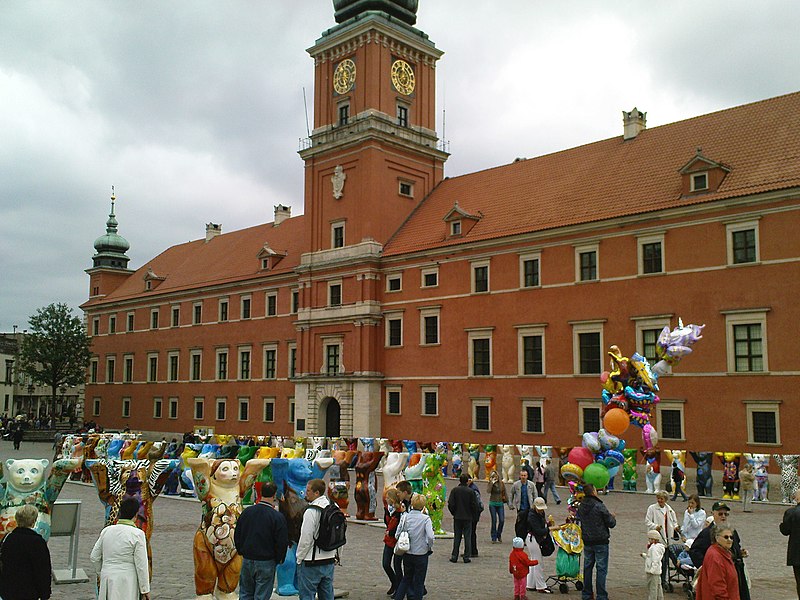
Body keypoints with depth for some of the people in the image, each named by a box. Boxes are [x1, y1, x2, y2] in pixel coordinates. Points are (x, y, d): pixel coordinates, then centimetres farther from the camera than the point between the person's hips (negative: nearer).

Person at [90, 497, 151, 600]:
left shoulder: (106, 531, 3)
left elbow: (94, 557, 11)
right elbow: (141, 565, -12)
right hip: (126, 583, -6)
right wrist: (145, 590, -4)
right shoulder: (137, 534, -14)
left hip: (107, 578, 6)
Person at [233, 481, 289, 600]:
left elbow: (237, 535, 8)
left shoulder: (247, 512, -1)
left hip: (247, 560, 4)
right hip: (266, 563, -4)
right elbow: (282, 542, -12)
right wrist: (278, 559, 4)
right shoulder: (278, 517, -16)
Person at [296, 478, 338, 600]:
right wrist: (336, 555, 18)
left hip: (312, 563, -7)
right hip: (329, 560, 8)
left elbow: (306, 538, -16)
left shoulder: (311, 512, -18)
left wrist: (299, 558, -5)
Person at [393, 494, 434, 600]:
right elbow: (430, 536, -22)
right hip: (421, 554, -3)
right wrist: (430, 547, -4)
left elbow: (397, 534, -3)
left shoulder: (405, 517, -4)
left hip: (407, 554, 3)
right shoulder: (425, 518, -13)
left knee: (406, 578, 22)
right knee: (419, 581, 11)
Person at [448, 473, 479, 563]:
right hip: (468, 518, -1)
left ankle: (454, 556, 10)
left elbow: (450, 504, -6)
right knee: (467, 537, 6)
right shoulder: (470, 491, -9)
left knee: (456, 537, 9)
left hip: (457, 517, 1)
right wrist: (473, 516, 7)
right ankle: (467, 556, 6)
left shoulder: (455, 490, -6)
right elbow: (475, 505, -7)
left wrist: (454, 513, 10)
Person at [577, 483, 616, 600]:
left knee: (587, 567, 15)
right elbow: (611, 524, -12)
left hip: (587, 542, 6)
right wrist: (612, 517, 11)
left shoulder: (581, 507, 1)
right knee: (601, 569, 2)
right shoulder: (599, 506, -18)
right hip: (601, 542, -6)